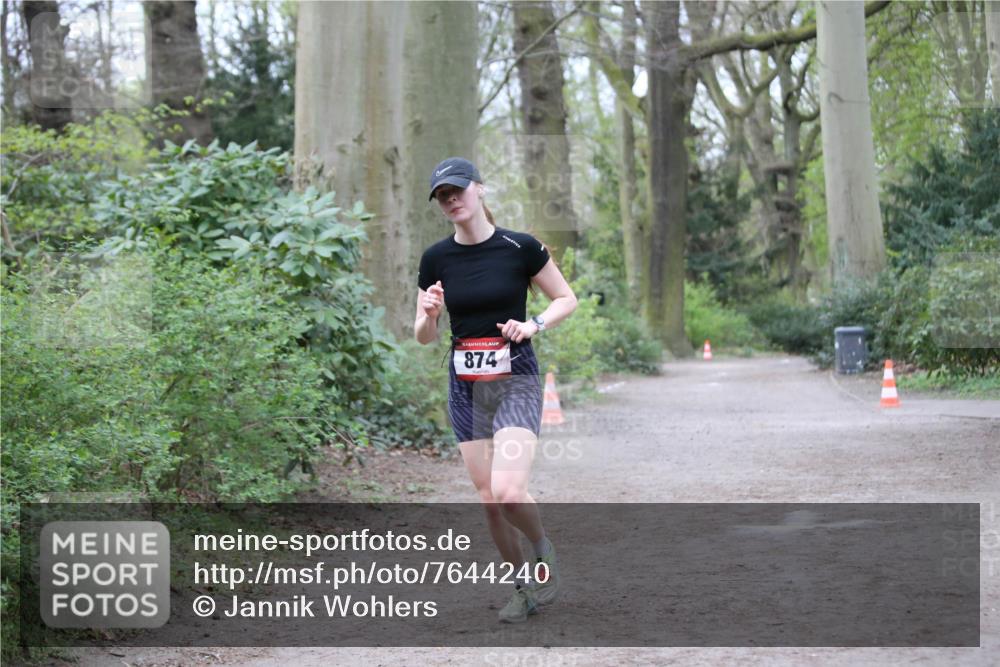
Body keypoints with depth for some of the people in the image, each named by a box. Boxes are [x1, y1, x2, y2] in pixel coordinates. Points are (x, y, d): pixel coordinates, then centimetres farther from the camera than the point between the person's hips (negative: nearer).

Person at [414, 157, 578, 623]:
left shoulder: (520, 247, -7)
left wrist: (534, 325, -14)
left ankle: (544, 550, 9)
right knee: (488, 499, 4)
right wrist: (429, 313, -14)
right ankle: (524, 586, 23)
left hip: (516, 380, -4)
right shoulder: (435, 259, 2)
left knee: (507, 491, -21)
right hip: (465, 387, 4)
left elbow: (567, 299, 4)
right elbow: (423, 336, 8)